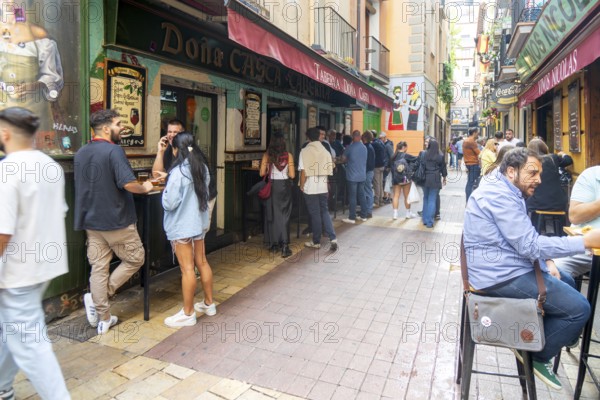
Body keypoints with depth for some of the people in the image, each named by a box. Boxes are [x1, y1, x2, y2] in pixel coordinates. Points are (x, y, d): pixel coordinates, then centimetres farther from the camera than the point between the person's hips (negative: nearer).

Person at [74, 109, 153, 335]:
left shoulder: (80, 154, 9)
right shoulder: (113, 150, -16)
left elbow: (83, 186, 19)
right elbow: (128, 183, -25)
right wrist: (145, 188, -6)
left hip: (91, 221, 7)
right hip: (117, 221, -7)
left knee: (99, 267, 10)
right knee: (135, 259, 11)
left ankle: (103, 319, 17)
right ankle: (97, 297, 6)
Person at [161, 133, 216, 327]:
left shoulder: (178, 172, -19)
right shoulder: (203, 168, 5)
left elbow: (169, 204, -19)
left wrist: (166, 189, 2)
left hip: (182, 226, -8)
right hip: (199, 223, 8)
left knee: (187, 269, -1)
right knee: (202, 262, 16)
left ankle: (188, 313, 11)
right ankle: (209, 303, 29)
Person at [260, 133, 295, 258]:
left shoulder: (267, 155, -5)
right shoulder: (288, 155, -7)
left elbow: (262, 173, -6)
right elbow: (292, 175, -9)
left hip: (271, 186, 1)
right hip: (284, 186, -1)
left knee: (272, 215, 12)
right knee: (284, 215, 4)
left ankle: (273, 243, 19)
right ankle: (284, 245, -4)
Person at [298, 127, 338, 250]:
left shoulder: (305, 151, -9)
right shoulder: (325, 151, 2)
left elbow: (303, 171, -13)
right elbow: (329, 171, 1)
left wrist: (302, 185, -1)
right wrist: (323, 181, 14)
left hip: (310, 188, -3)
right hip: (323, 187, 3)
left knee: (315, 214, 6)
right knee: (324, 212, 14)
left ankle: (316, 242, 17)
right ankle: (333, 239, 4)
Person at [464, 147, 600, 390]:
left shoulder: (505, 191, 13)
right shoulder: (500, 196, -22)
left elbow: (525, 239, 18)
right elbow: (530, 246, -25)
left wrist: (547, 260, 2)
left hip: (503, 268, 11)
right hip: (501, 277, -11)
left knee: (567, 282, 25)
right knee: (579, 307, -7)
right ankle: (537, 356, 11)